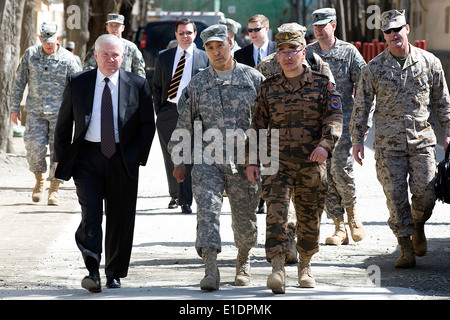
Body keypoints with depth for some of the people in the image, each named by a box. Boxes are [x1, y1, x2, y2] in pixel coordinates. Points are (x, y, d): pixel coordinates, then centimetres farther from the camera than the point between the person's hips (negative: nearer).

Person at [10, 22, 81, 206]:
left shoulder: (67, 59, -2)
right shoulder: (30, 54, 3)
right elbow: (20, 82, 8)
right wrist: (15, 108, 7)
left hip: (59, 112, -1)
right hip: (35, 111, 1)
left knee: (58, 149, -4)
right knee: (34, 148, -6)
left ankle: (54, 190, 7)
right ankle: (39, 181, 20)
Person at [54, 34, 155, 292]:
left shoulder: (137, 85, 3)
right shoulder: (77, 84, 5)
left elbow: (147, 125, 6)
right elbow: (64, 123, 10)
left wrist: (137, 155, -4)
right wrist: (61, 157, 4)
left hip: (123, 160, 1)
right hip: (87, 157, 0)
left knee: (120, 220, 5)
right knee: (91, 215, -13)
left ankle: (115, 273, 20)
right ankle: (93, 272, -15)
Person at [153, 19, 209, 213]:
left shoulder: (204, 58, 5)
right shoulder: (164, 57, 11)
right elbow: (157, 87, 13)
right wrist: (159, 111, 4)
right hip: (168, 113, 3)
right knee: (170, 159, 9)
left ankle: (185, 201, -10)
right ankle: (174, 195, 25)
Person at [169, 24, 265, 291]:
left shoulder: (253, 79, 4)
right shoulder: (198, 84, 8)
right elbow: (184, 125, 13)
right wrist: (179, 161, 10)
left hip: (244, 162, 0)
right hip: (208, 161, 0)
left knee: (245, 219, 8)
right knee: (207, 211, -16)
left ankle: (243, 262, 32)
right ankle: (211, 269, -21)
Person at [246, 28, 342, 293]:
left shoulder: (322, 84, 3)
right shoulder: (269, 88, 8)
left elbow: (334, 119, -6)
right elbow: (258, 126, 12)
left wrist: (325, 144, -24)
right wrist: (252, 160, 5)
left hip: (312, 164, 0)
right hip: (278, 162, 0)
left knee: (310, 219, 8)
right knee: (276, 212, -18)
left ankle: (305, 266, 30)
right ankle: (278, 269, -24)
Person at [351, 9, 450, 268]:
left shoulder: (429, 62, 3)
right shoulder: (374, 68, 1)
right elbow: (361, 106, 7)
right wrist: (357, 140, 4)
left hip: (421, 139, 0)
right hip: (388, 142, 0)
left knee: (425, 193, -6)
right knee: (396, 196, -4)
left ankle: (418, 226, 26)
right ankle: (406, 249, 6)